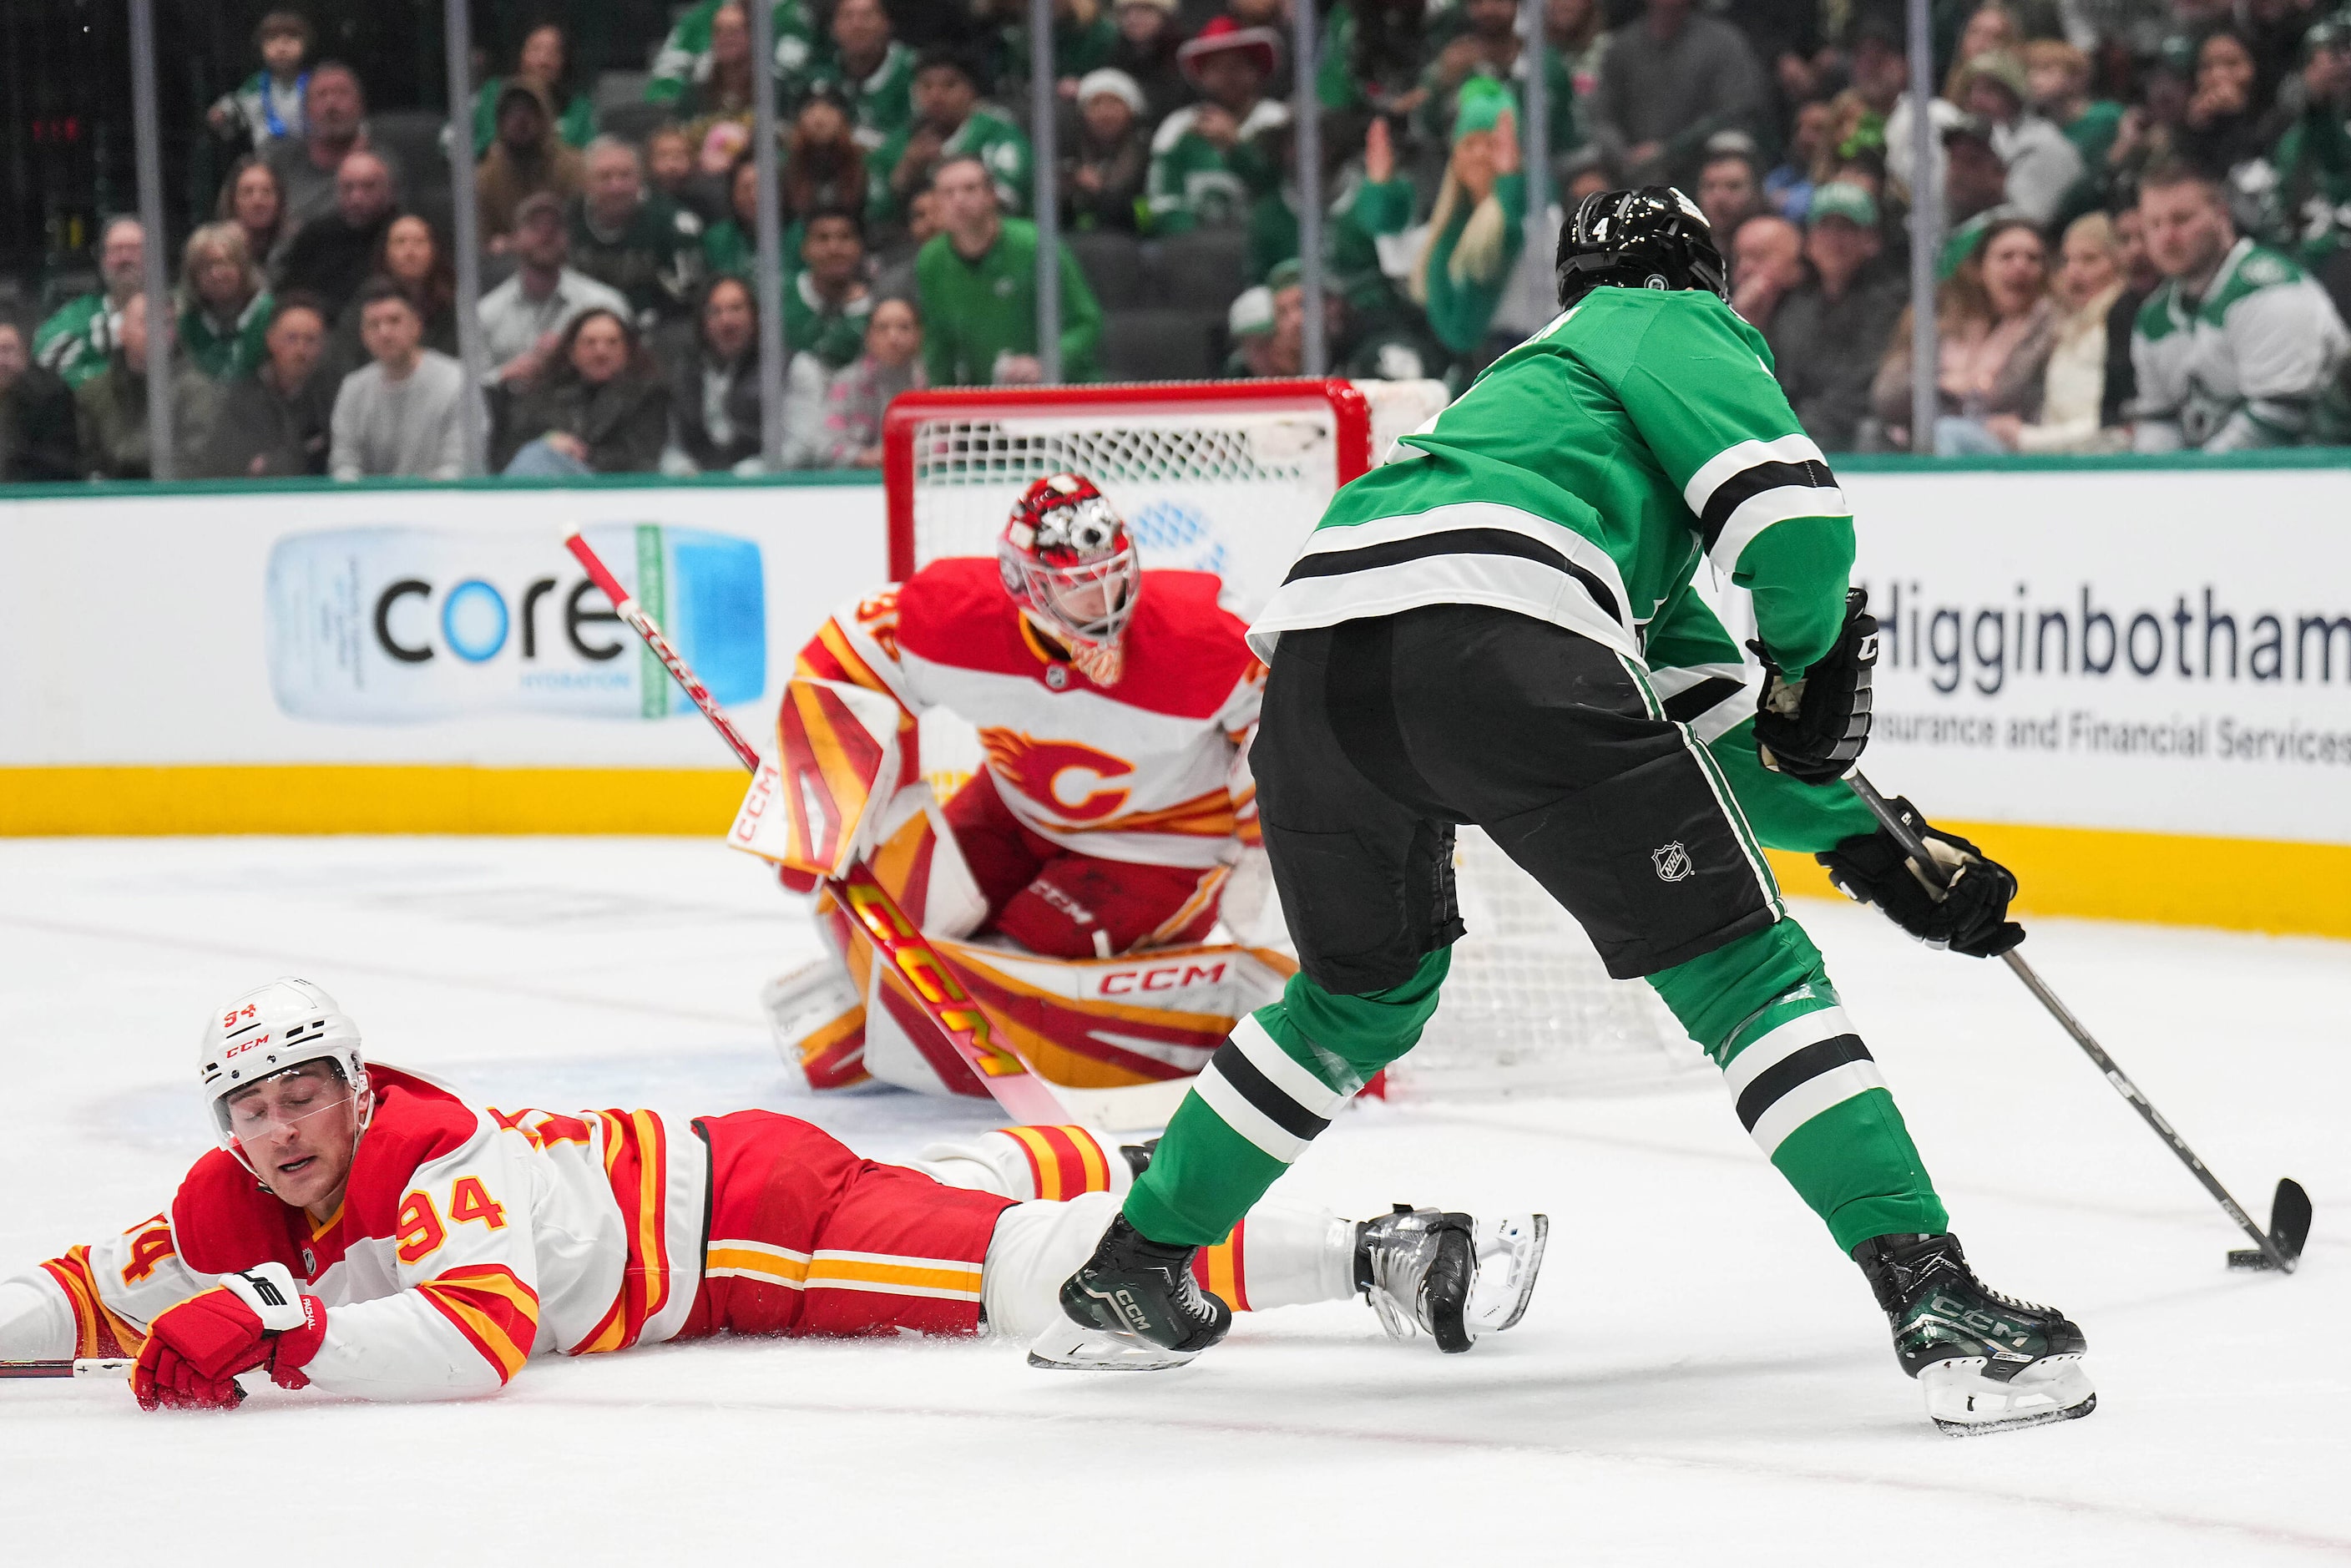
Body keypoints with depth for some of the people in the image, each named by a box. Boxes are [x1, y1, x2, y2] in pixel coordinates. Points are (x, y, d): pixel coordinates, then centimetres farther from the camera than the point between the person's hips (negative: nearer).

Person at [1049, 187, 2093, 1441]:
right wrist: (1811, 654, 22)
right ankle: (1938, 1306, -13)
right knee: (1742, 967, -2)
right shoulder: (1674, 329, 23)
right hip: (1493, 632, -7)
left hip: (1314, 646, 7)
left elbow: (1707, 728, 42)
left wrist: (1870, 849, 41)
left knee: (1365, 991, 31)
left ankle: (1132, 1264, 39)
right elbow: (1791, 512, 1)